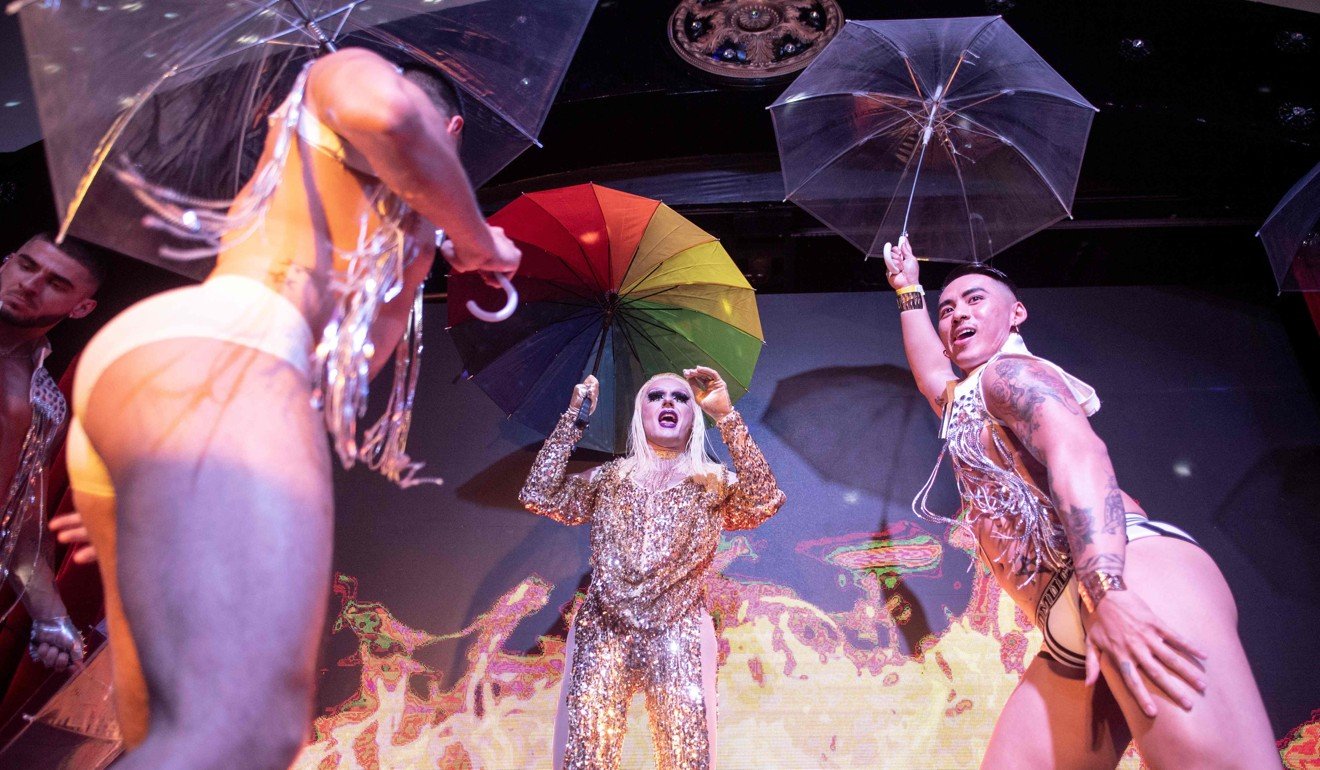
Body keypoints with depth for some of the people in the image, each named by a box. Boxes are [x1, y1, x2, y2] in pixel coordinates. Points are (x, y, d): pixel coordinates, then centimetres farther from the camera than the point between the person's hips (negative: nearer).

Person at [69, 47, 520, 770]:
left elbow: (346, 368, 37)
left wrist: (423, 248, 43)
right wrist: (477, 239, 9)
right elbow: (388, 113, -8)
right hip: (210, 358, -10)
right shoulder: (348, 74, 20)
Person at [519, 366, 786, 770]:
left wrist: (725, 415, -16)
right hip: (604, 635, 1)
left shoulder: (714, 484, 10)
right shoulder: (608, 478, 15)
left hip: (678, 639, -1)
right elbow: (541, 496, 2)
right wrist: (574, 417, 0)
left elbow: (763, 501, -11)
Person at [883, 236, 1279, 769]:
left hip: (1135, 571, -9)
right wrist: (908, 292, 67)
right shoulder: (965, 404, 34)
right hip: (1071, 639, 9)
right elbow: (931, 372, 58)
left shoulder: (1009, 371, 6)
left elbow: (1076, 452, -14)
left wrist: (1106, 589, -29)